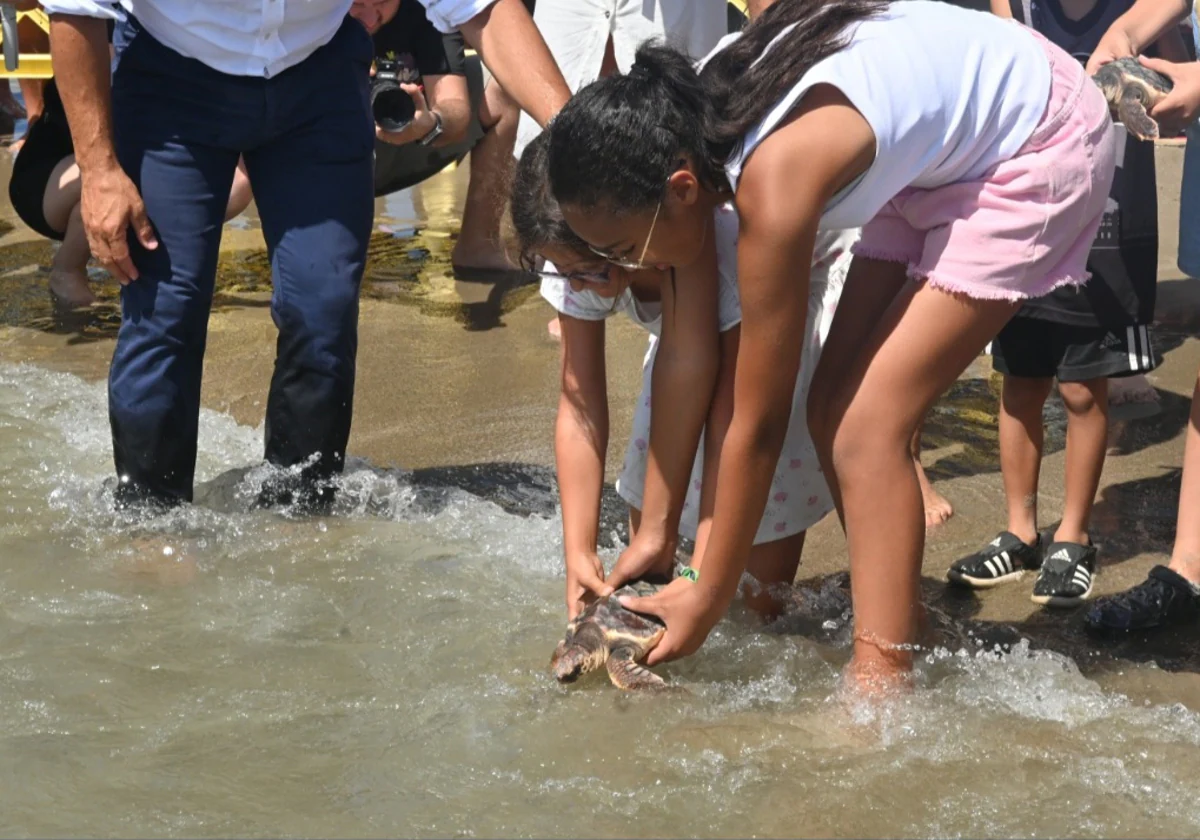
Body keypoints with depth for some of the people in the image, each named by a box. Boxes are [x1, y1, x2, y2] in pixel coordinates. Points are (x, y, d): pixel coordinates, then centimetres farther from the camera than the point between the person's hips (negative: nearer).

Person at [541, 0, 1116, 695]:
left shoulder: (772, 185, -34)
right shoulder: (702, 119, -11)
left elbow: (757, 427, -24)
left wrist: (705, 604, -13)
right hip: (944, 155, 9)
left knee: (867, 427, -15)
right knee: (836, 409, 3)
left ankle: (881, 697, -13)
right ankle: (904, 632, 13)